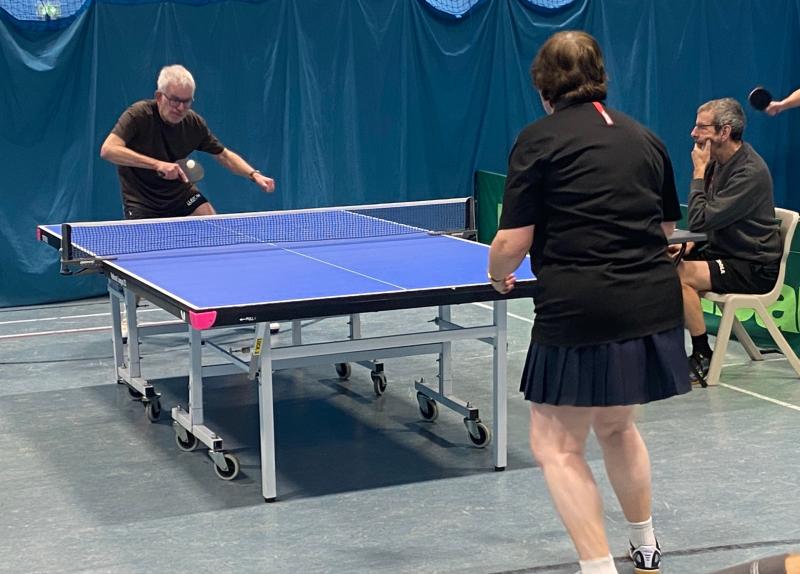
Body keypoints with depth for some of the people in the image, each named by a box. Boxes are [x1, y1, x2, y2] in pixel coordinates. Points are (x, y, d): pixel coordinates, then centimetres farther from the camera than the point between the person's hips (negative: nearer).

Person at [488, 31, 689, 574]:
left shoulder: (540, 140, -5)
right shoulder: (644, 137, 13)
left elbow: (513, 242, -7)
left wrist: (498, 274, 13)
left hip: (581, 312, -7)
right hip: (655, 304, 7)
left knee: (556, 446, 5)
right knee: (618, 426, 27)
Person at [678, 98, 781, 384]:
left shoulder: (750, 172, -22)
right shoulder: (716, 162, 7)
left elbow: (701, 221, -27)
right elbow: (706, 222, 16)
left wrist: (699, 172, -17)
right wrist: (687, 246, -4)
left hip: (754, 267, -9)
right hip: (724, 253, 9)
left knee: (681, 275, -26)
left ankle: (703, 358, -12)